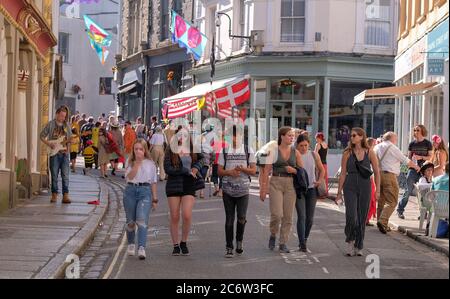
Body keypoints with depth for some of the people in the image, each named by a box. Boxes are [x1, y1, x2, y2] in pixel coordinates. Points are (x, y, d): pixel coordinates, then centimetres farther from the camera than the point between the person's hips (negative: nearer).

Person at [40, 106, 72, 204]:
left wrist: (70, 141, -7)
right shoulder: (50, 124, 0)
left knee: (65, 176, -3)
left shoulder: (66, 125, 10)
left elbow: (70, 139, 16)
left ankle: (65, 195, -4)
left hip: (64, 153, 2)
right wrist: (49, 144, -11)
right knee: (54, 175, 3)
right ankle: (54, 195, 12)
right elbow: (42, 136, 2)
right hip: (54, 153, -2)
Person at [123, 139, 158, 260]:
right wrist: (137, 163, -15)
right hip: (130, 190, 2)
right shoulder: (130, 162, 7)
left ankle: (141, 248, -25)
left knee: (142, 220, -17)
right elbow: (129, 176, -11)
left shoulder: (150, 164, 7)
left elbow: (153, 182, 11)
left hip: (145, 191, -2)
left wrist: (155, 199, 9)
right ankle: (131, 243, 34)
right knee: (130, 221, 11)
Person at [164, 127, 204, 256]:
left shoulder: (193, 150, 8)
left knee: (187, 216, -11)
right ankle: (176, 246, 12)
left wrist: (196, 168, 5)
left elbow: (201, 158, 26)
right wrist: (186, 171, -11)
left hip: (189, 186, 1)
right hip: (173, 186, -1)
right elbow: (167, 169, -10)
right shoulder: (170, 151, 1)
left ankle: (184, 242, 9)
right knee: (174, 217, 1)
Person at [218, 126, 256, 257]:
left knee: (241, 218, -9)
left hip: (243, 189, -1)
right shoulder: (224, 151, 7)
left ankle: (239, 240, 17)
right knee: (229, 219, 3)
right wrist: (229, 172, -15)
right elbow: (219, 171, 5)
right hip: (228, 189, 1)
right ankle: (229, 247, 11)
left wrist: (243, 169, -16)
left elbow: (253, 171, 3)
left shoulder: (248, 151, 5)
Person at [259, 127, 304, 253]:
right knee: (276, 214, -12)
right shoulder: (274, 151, 0)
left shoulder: (295, 152, 7)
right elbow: (266, 171, -2)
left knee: (288, 216, 2)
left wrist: (294, 170, -10)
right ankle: (273, 236, 16)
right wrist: (263, 188, -7)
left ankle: (283, 243, 12)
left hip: (290, 185, 3)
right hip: (276, 183, -3)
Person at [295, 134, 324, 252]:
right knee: (301, 216, -13)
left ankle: (304, 240, 24)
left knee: (310, 218, 6)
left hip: (311, 189, 3)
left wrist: (319, 181, 0)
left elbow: (322, 170, 15)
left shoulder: (314, 155, 5)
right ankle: (302, 244, -12)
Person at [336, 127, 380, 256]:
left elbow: (376, 172, 5)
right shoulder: (347, 153, 1)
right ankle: (350, 241, 7)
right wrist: (339, 192, 2)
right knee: (351, 216, -15)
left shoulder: (369, 153, 1)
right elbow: (343, 174, 3)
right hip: (350, 187, -1)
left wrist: (377, 190, -1)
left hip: (365, 187, 1)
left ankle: (358, 246, 18)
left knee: (362, 218, 5)